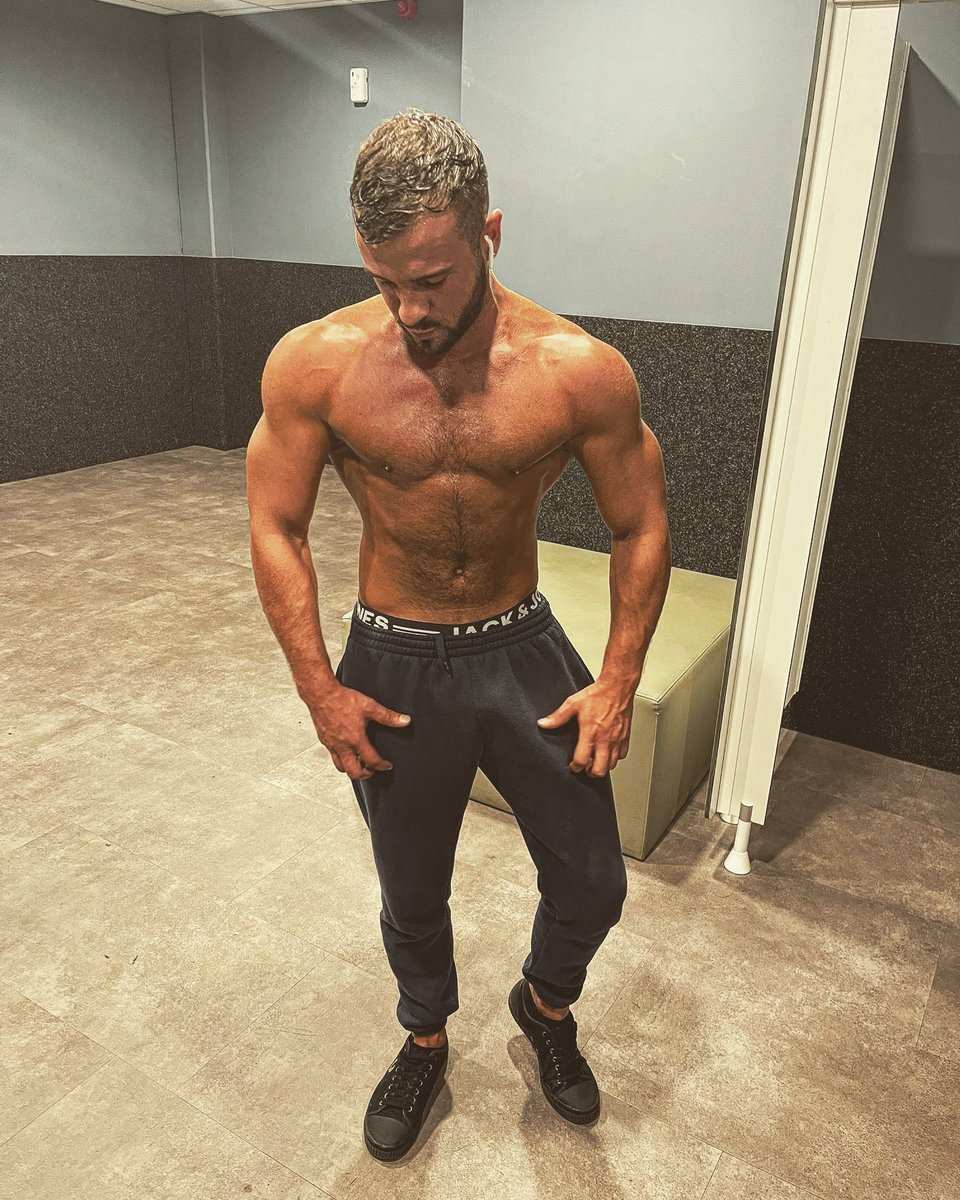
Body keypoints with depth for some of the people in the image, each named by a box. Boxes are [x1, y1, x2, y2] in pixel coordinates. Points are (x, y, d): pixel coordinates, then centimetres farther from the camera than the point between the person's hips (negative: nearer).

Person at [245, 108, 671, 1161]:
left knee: (592, 886, 10)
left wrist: (618, 682, -6)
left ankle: (545, 1004, 47)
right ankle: (425, 1042, 50)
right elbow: (275, 532, -6)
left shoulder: (581, 372, -16)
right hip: (392, 662, 0)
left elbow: (641, 529, -4)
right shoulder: (314, 363, -15)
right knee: (412, 895, 18)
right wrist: (320, 690, -8)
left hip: (525, 648, 1)